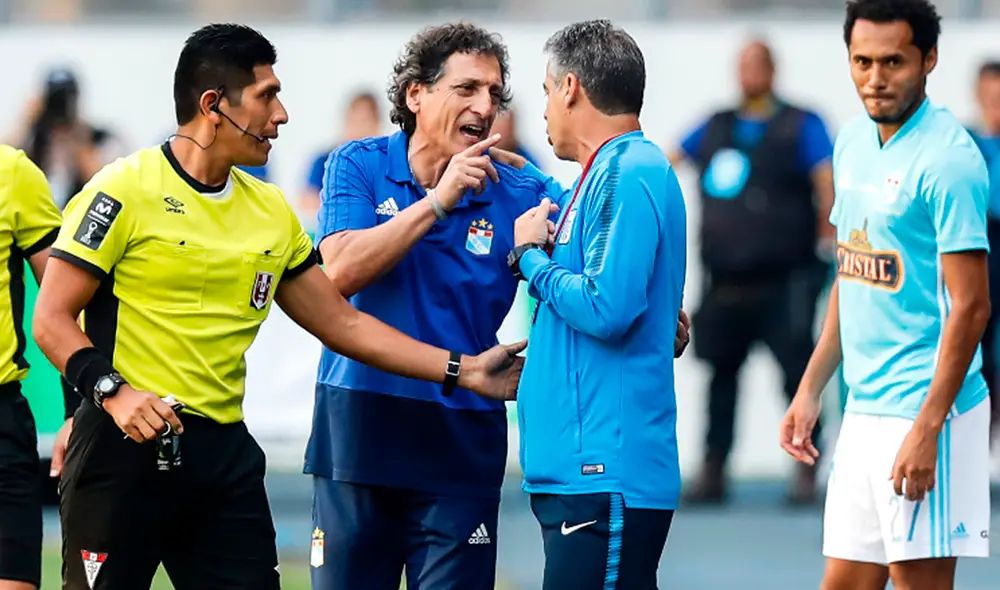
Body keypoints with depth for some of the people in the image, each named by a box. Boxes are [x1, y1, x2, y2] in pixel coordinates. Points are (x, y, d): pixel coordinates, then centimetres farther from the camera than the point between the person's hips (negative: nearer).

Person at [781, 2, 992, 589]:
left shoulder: (946, 159, -15)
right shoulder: (853, 143, 11)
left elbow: (970, 306, -17)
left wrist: (927, 429, -21)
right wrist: (811, 389, 17)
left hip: (924, 411, -8)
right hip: (863, 409, 8)